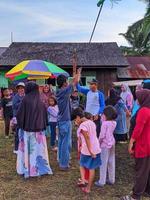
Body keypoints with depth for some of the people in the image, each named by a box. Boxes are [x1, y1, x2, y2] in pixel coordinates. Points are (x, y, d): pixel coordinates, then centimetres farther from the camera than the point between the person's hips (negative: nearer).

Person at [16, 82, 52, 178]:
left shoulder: (25, 100, -11)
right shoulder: (41, 102, 0)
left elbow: (19, 115, -10)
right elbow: (45, 116, 5)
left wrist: (20, 125, 6)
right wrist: (43, 127, 14)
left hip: (27, 129, -3)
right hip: (39, 129, 3)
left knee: (27, 149, 7)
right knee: (38, 149, 12)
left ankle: (27, 170, 14)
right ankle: (40, 168, 19)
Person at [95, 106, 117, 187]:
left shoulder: (105, 123, -20)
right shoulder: (114, 123, 1)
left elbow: (102, 135, -21)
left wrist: (98, 142, -5)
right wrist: (104, 120, 1)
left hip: (105, 144, -7)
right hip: (112, 143, 7)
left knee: (103, 163, 2)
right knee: (111, 162, 16)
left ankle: (101, 182, 11)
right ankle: (111, 180, 28)